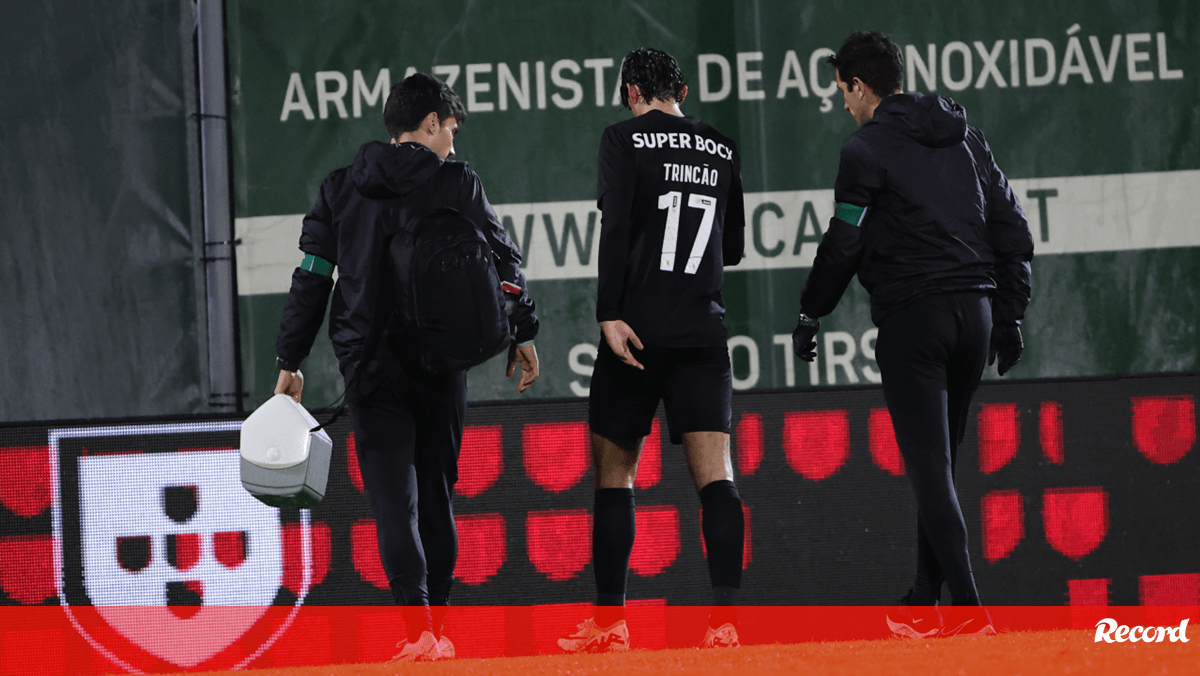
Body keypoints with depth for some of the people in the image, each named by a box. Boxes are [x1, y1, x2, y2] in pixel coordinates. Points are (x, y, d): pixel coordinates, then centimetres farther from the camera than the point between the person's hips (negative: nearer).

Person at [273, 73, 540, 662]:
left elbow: (311, 278, 6)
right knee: (436, 488, 13)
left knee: (393, 495, -5)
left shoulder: (340, 189, 8)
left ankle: (417, 627, -19)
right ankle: (437, 628, 15)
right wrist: (522, 333, 10)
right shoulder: (457, 185, 2)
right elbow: (502, 260, 1)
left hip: (369, 364, 0)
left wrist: (290, 361, 9)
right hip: (440, 362, 0)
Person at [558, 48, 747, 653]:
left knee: (613, 471, 8)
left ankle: (609, 621, 9)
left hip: (639, 330, -3)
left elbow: (615, 228, -12)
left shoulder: (626, 138, -1)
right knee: (715, 474, -4)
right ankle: (725, 619, -17)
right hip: (704, 329, 3)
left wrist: (610, 315, -14)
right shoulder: (722, 150, 12)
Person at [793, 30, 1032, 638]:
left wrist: (810, 314, 9)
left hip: (913, 316, -6)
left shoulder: (867, 150, -5)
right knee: (938, 462, 15)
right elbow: (1012, 228, 14)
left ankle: (967, 609, -15)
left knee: (929, 467, -6)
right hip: (976, 310, 7)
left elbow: (843, 244, -4)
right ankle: (924, 602, 18)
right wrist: (1010, 314, 19)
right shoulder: (964, 138, 14)